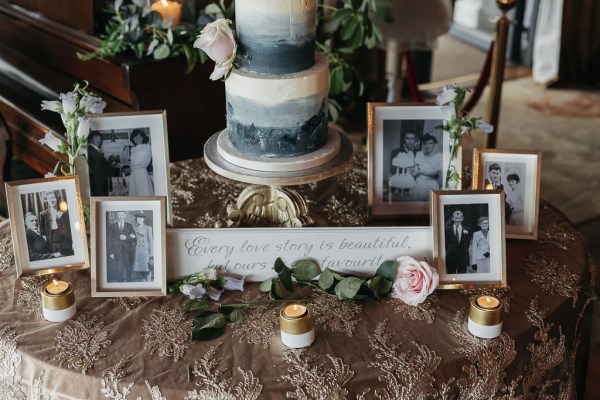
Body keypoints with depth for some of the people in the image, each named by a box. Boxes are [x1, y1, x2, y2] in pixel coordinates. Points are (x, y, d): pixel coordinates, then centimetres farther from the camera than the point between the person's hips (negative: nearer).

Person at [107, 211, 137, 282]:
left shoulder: (129, 226, 12)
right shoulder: (112, 226, 9)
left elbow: (134, 238, 6)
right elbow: (110, 240, 5)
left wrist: (126, 238, -11)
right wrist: (111, 252, -3)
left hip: (128, 251, 1)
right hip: (117, 252, -1)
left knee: (128, 270, 1)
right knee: (119, 270, -6)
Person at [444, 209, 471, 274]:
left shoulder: (466, 230, 8)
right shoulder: (447, 229, 5)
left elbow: (468, 243, 8)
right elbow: (446, 243, 5)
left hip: (463, 258, 1)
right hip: (451, 257, -1)